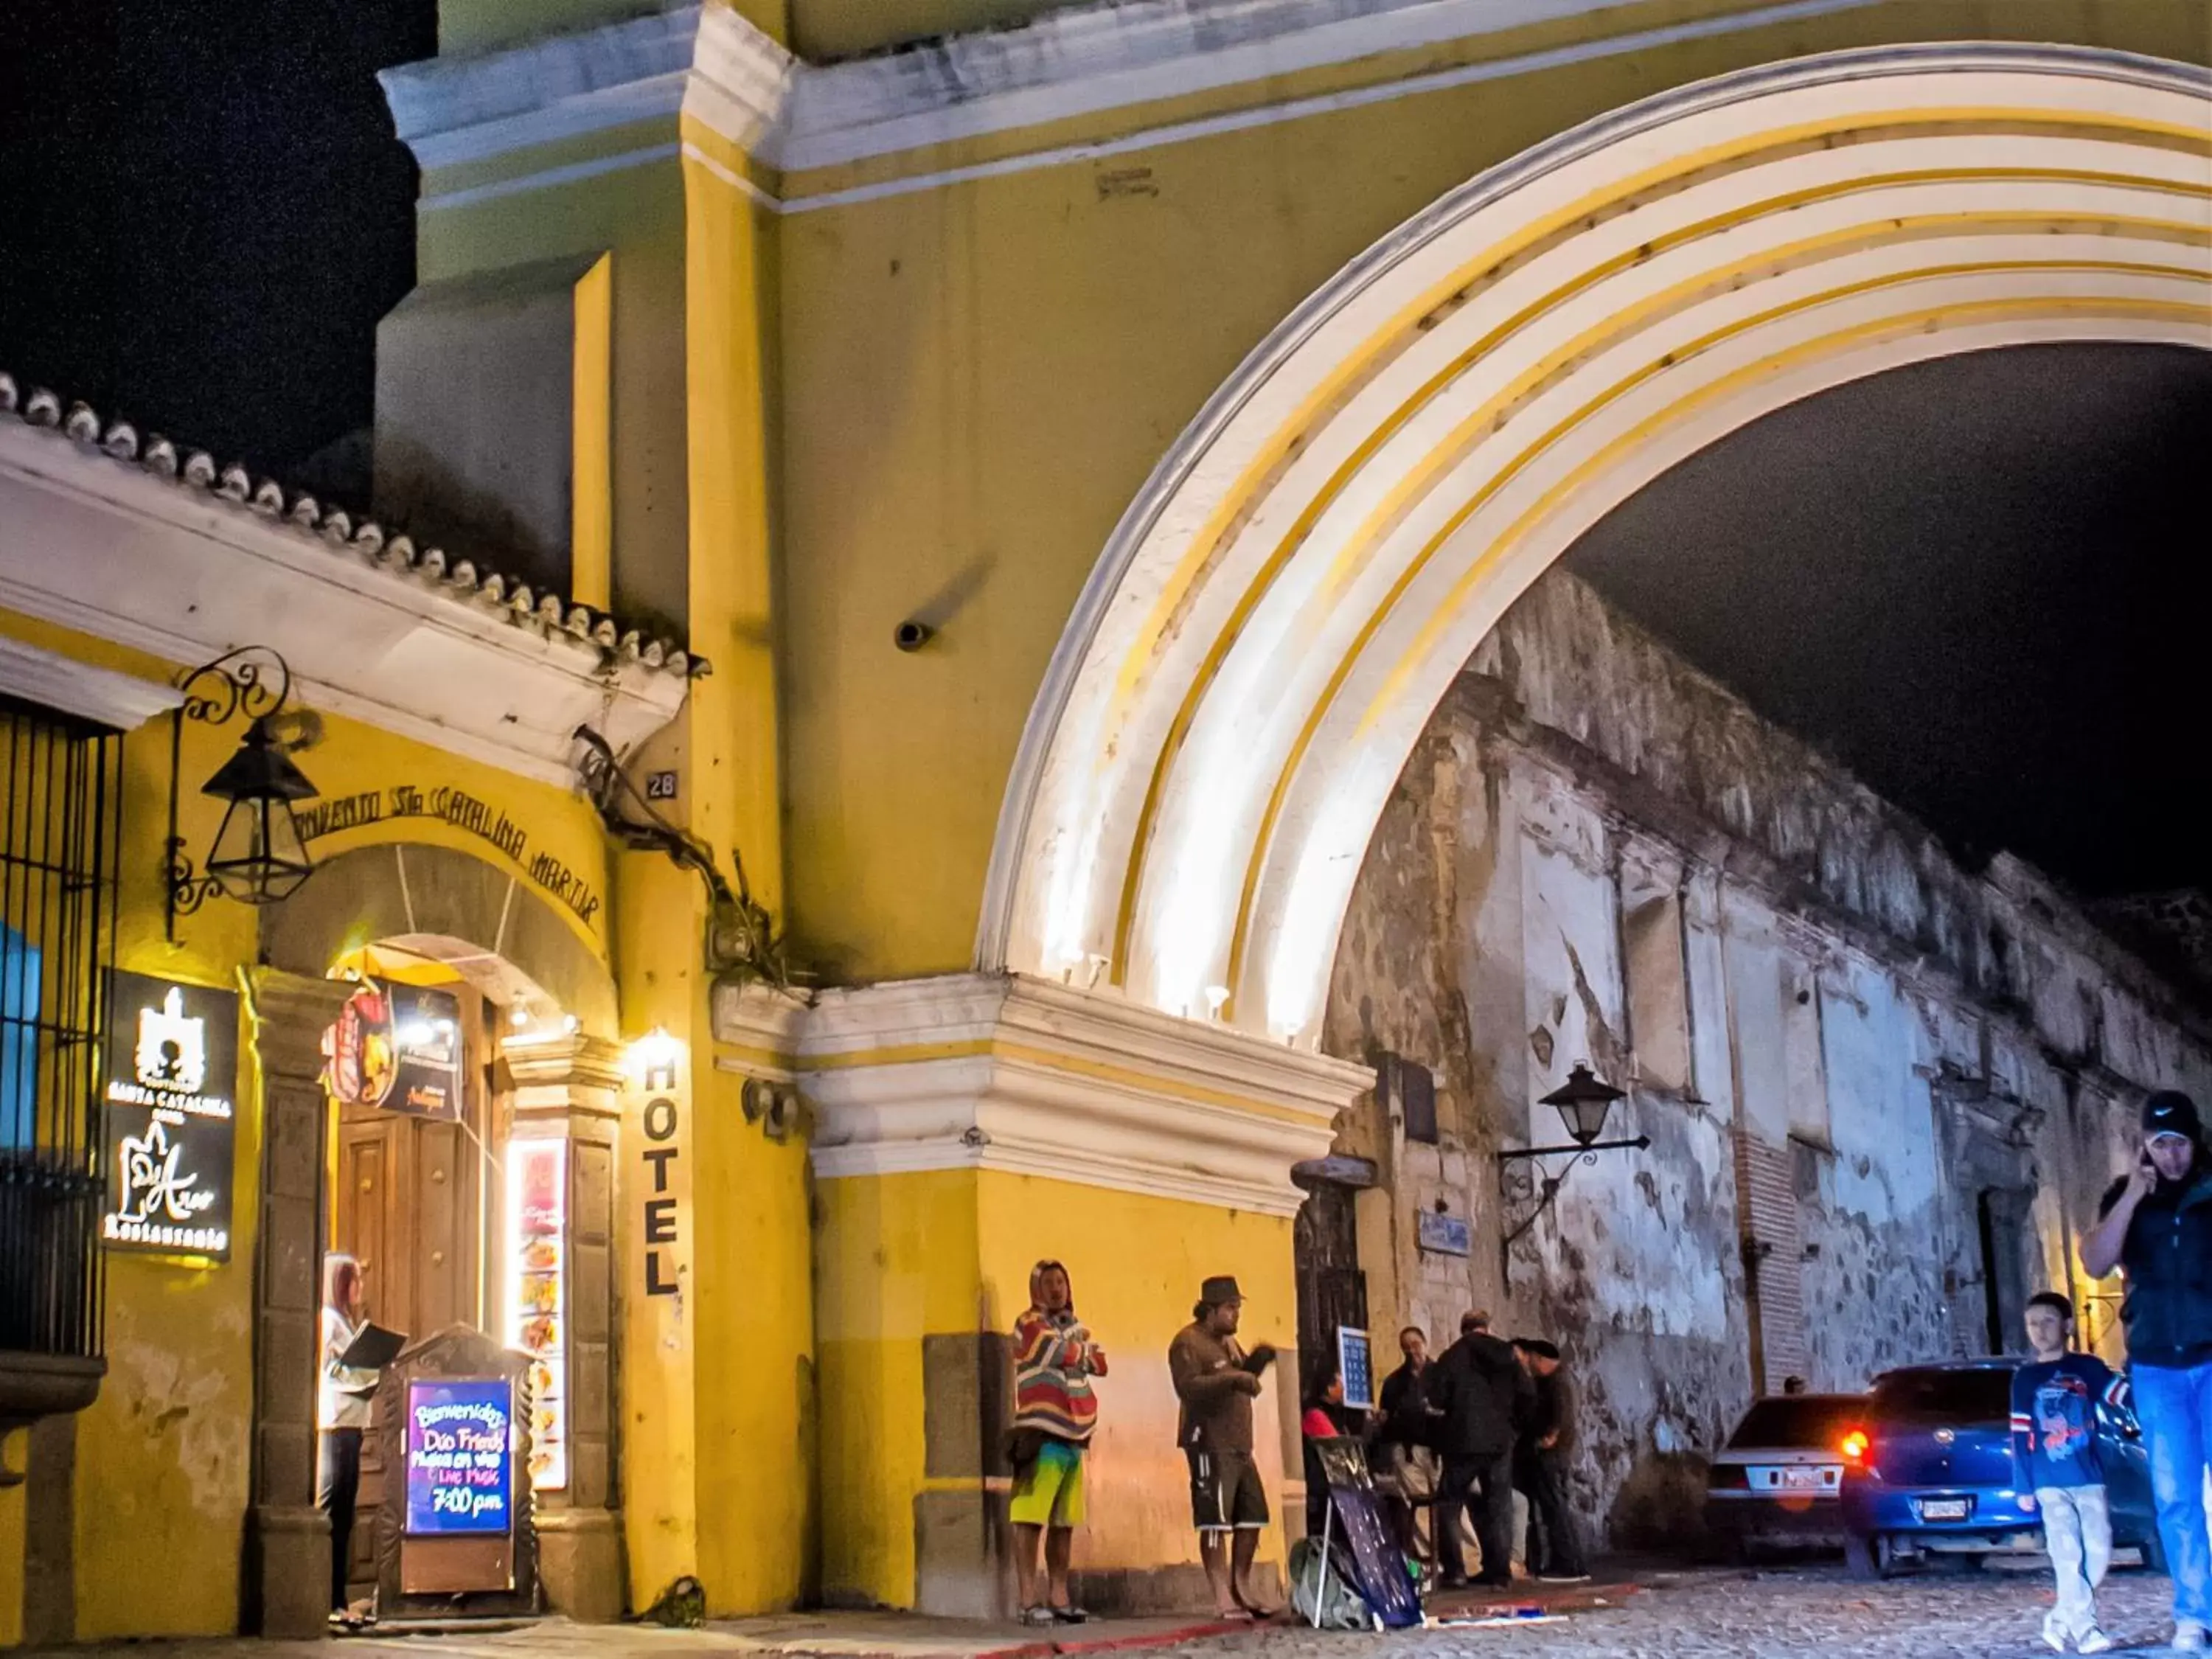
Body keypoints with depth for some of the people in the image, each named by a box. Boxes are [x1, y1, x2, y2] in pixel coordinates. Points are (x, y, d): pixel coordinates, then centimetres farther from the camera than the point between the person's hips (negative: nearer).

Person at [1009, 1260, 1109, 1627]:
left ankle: (1058, 1598, 11)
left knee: (1064, 1523, 7)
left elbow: (1100, 1364, 9)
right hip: (1041, 1436, -7)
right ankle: (1030, 1601, -13)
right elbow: (1066, 1355, -16)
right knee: (1030, 1519, -11)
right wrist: (1083, 1352, 4)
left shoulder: (1075, 1327, 20)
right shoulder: (1029, 1324, -3)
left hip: (1073, 1434, 7)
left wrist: (1075, 1354, -6)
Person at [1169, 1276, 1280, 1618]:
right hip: (1210, 1443, -9)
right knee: (1216, 1521, -10)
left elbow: (1245, 1383, 24)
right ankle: (1223, 1599, -10)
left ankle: (1241, 1590, 20)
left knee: (1252, 1516, 10)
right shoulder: (1188, 1342, -8)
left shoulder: (1228, 1342, 20)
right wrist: (1232, 1378, -28)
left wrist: (1254, 1364, 4)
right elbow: (1187, 1387, -21)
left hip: (1239, 1443, 9)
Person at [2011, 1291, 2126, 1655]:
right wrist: (2024, 1487, 5)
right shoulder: (2025, 1379, 9)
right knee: (2068, 1555, -10)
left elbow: (2125, 1397, 0)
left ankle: (2061, 1620, 12)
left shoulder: (2088, 1368, 8)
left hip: (2090, 1478, 1)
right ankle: (2084, 1628, -9)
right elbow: (2020, 1437, 8)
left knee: (2098, 1553, -2)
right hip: (2051, 1483, -1)